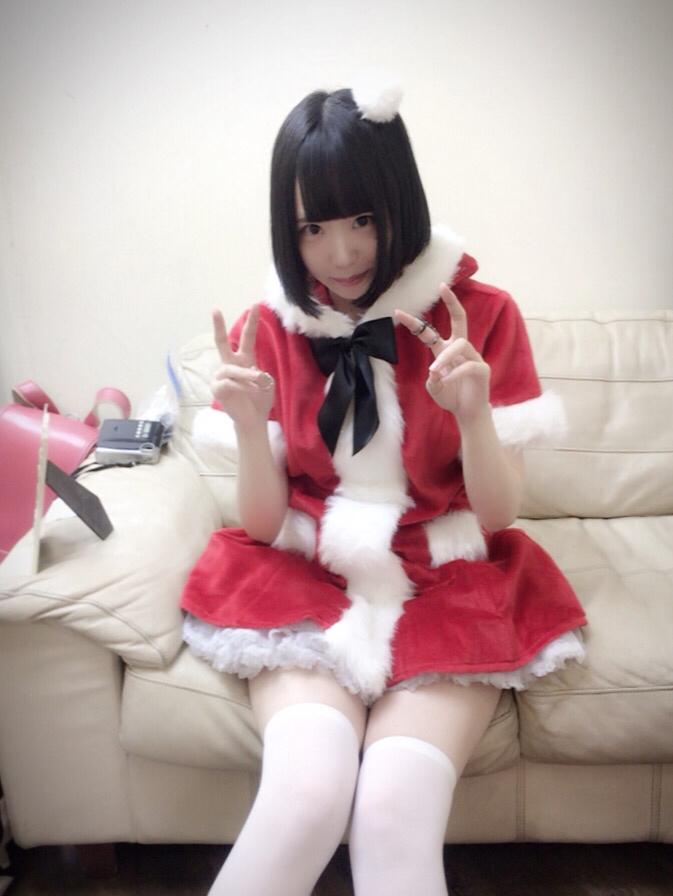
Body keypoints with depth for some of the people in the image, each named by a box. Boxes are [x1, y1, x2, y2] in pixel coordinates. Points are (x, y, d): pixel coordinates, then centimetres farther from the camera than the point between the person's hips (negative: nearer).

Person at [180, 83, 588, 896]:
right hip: (306, 585, 1)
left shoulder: (481, 315, -2)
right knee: (305, 793, -25)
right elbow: (262, 526, 0)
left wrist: (473, 413, -22)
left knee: (395, 812, -25)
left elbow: (498, 514, -3)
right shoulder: (267, 331, 2)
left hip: (446, 585, 0)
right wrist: (250, 425, -18)